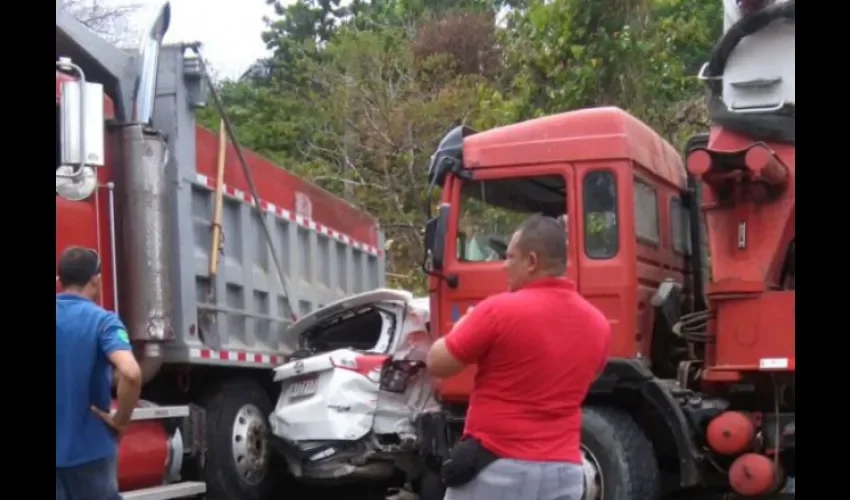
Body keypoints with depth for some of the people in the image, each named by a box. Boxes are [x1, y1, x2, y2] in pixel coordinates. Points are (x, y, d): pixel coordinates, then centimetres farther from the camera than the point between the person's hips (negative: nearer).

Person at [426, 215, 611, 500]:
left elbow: (437, 364, -4)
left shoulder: (500, 310, -13)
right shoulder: (597, 325, 6)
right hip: (563, 471, 5)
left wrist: (466, 325, 14)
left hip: (497, 468, -5)